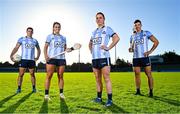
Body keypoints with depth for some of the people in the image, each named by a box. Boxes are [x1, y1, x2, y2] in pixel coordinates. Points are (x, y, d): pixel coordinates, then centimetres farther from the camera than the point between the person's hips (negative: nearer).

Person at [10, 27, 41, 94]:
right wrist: (11, 55, -17)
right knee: (21, 74, -2)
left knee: (32, 74, 6)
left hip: (32, 60, 2)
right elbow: (16, 47, -3)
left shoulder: (35, 41, 12)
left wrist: (37, 57, 10)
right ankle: (19, 88, 9)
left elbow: (39, 49, 23)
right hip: (23, 59, -1)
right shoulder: (21, 39, 6)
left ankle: (34, 88, 16)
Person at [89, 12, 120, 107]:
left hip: (103, 57, -6)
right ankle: (99, 97, 22)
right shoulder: (94, 32, 21)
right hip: (94, 57, 7)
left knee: (106, 78, -7)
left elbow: (116, 38, -9)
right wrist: (91, 50, 16)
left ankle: (109, 99, 0)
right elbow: (90, 43, 33)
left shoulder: (107, 29, 3)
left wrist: (108, 48, -12)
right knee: (97, 79, 11)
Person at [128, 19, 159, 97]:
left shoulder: (146, 33, 4)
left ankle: (151, 91, 6)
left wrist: (150, 51, -8)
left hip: (144, 57, -3)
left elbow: (156, 42, 2)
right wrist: (130, 49, -3)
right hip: (135, 58, 4)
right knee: (137, 74, 5)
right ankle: (138, 91, 14)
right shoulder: (132, 36, 15)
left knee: (149, 74, -3)